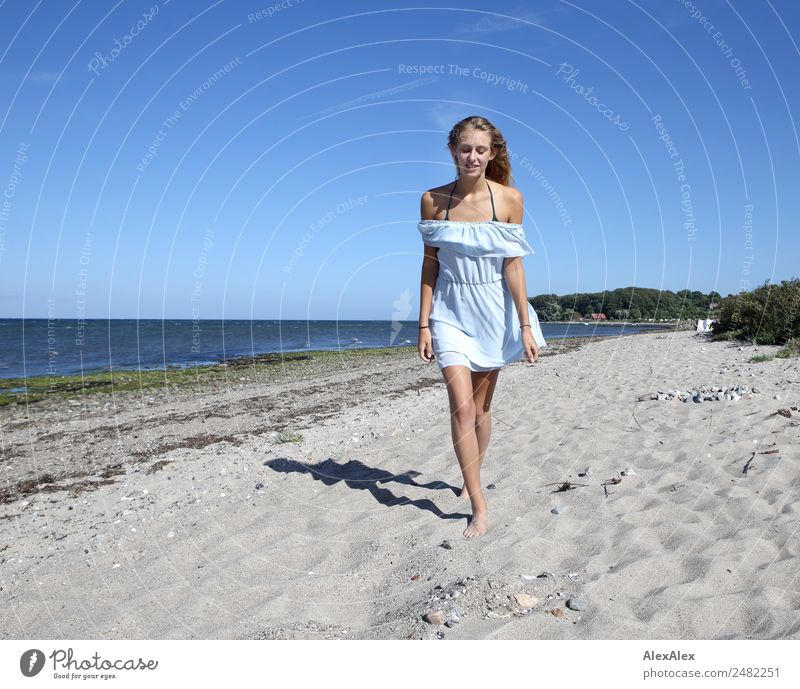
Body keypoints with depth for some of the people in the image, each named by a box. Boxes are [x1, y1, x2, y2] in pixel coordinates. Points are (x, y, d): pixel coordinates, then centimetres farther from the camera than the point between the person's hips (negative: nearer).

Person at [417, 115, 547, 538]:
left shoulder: (509, 199, -5)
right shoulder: (432, 200, -3)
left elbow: (513, 266, -5)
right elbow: (430, 265, 0)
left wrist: (525, 326, -7)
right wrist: (424, 324, -2)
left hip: (493, 312, 1)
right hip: (450, 312, 0)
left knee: (481, 407, 11)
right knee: (461, 407, -10)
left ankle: (471, 478, 35)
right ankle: (478, 506, -2)